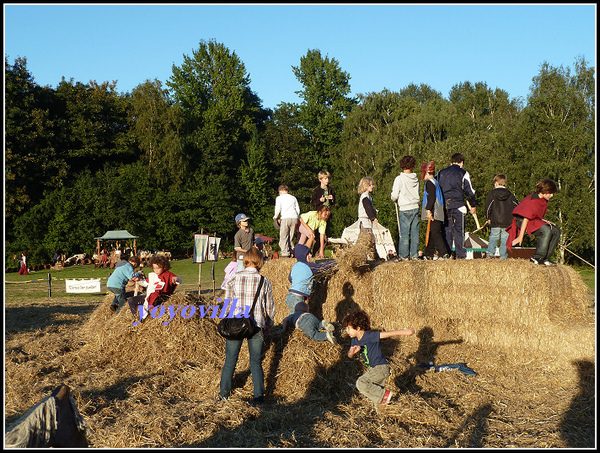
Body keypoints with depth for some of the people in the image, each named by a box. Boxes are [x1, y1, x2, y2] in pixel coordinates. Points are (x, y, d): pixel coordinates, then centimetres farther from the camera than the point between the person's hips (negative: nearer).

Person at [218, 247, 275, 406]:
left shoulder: (233, 279, -4)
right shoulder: (265, 282, -3)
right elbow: (270, 307, 4)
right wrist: (268, 325, 20)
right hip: (256, 326, 0)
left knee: (230, 360, 14)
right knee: (256, 362, 11)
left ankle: (223, 394, 24)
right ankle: (258, 396, 13)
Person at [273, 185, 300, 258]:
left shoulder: (279, 198, 10)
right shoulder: (293, 198, 20)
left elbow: (278, 208, -2)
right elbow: (298, 209, 16)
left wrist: (275, 216, 13)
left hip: (285, 218, -4)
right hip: (294, 218, 4)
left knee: (283, 237, -2)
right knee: (290, 237, 10)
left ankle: (285, 254, -10)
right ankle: (291, 252, 3)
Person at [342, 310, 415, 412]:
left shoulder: (369, 336, -21)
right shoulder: (355, 340, 2)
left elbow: (388, 334, -24)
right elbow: (350, 355, 5)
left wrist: (405, 332, -26)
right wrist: (352, 352, -20)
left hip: (381, 368, -9)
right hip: (372, 368, 9)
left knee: (361, 383, -19)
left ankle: (385, 395, -12)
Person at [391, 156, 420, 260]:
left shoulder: (399, 179, -11)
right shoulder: (415, 178, 4)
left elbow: (394, 196, -9)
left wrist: (396, 200, 11)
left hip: (405, 209, -5)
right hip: (415, 208, 5)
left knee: (404, 233, 0)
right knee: (415, 233, 7)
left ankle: (404, 255, 3)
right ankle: (414, 254, 10)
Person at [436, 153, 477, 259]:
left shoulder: (441, 172, 15)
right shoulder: (463, 173, 2)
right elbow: (469, 191, 2)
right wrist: (473, 205, 13)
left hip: (443, 205, 4)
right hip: (457, 205, -4)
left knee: (446, 230, 9)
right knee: (459, 231, 0)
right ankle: (461, 255, -3)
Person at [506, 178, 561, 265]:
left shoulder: (544, 201, 7)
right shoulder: (533, 200, -22)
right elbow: (526, 218, -24)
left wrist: (545, 222, 2)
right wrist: (520, 237, -25)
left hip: (534, 221, 10)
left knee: (556, 231, 1)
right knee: (546, 230, -30)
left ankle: (544, 258, -1)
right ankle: (537, 257, -24)